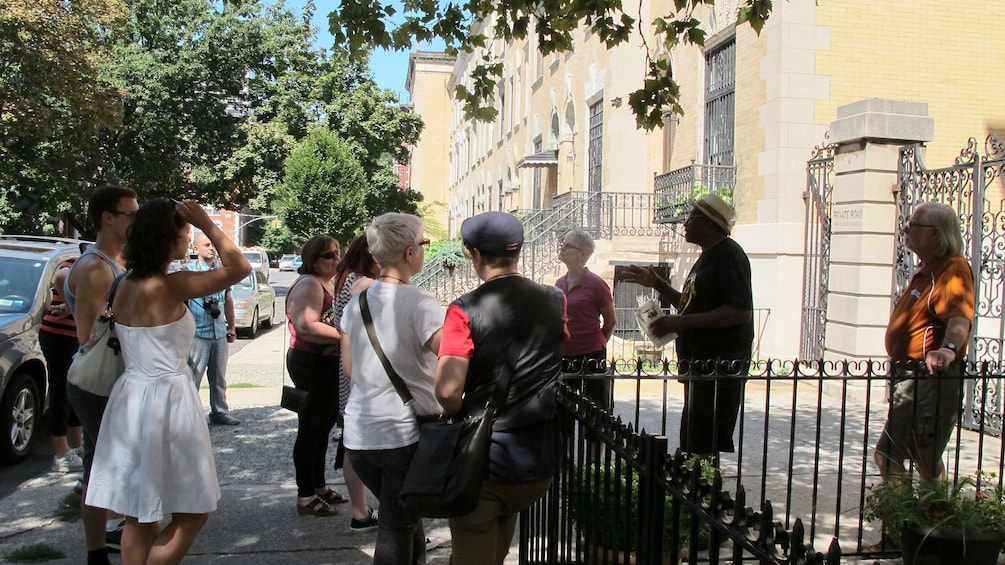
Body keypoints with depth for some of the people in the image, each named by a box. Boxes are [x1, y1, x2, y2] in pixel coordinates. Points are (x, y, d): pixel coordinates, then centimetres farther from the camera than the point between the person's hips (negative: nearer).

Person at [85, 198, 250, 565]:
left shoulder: (125, 286, 6)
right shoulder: (169, 286, -16)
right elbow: (238, 268, -14)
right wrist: (208, 225, -10)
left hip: (130, 397, 8)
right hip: (165, 400, -8)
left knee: (139, 517, 16)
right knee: (191, 515, 6)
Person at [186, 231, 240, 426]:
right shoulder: (189, 271, -6)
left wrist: (231, 327, 20)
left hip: (220, 333, 5)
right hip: (198, 334, -5)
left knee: (219, 378, 14)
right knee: (192, 378, -3)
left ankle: (220, 412, 25)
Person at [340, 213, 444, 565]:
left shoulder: (355, 302, 6)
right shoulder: (419, 302, -14)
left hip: (358, 433, 6)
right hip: (405, 433, -6)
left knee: (401, 514, 24)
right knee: (397, 528, 6)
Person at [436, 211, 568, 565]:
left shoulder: (466, 309, -16)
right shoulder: (556, 301, -1)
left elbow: (447, 391, -24)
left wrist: (464, 417, -4)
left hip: (483, 461, -5)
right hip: (540, 461, 5)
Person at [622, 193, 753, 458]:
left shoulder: (728, 254, -13)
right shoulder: (708, 256, 18)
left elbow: (741, 312, -23)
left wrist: (679, 323, -23)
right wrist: (657, 284, 14)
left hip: (719, 367, -10)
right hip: (700, 365, 10)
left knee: (703, 449, -8)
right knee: (694, 446, 14)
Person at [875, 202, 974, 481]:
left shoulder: (954, 267, -17)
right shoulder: (925, 269, 15)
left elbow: (960, 315, -35)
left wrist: (949, 348, -52)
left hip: (929, 379, -11)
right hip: (911, 376, 11)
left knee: (887, 456, -10)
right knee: (926, 461, 19)